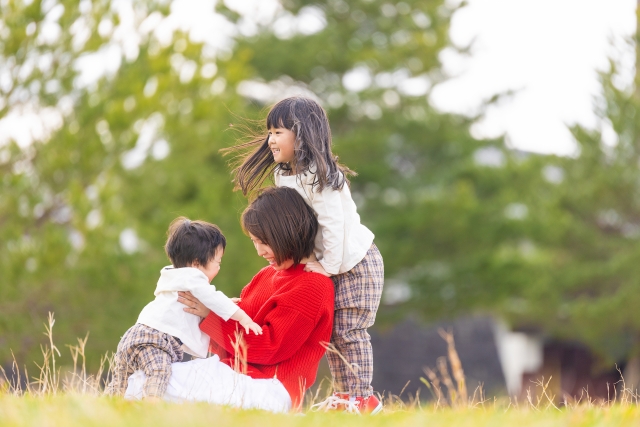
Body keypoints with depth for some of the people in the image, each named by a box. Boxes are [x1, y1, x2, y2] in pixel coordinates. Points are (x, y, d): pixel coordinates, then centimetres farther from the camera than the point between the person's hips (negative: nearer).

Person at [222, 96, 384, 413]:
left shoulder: (317, 177, -25)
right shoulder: (282, 174, 3)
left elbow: (333, 223, -27)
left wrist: (328, 265, -21)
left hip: (355, 260, -9)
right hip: (330, 263, 9)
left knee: (348, 331, -8)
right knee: (331, 331, 10)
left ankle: (364, 398, -2)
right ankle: (343, 394, 17)